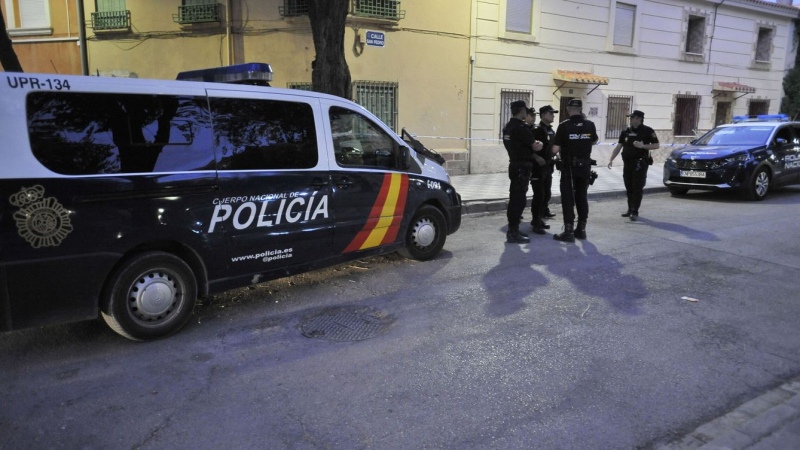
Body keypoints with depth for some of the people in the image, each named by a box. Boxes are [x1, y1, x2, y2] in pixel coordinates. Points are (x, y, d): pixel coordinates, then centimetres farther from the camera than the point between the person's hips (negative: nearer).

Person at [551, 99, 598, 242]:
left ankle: (569, 232, -2)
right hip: (585, 166, 4)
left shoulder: (564, 125, -12)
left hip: (569, 166, -4)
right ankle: (581, 229, 20)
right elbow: (594, 140, 21)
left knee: (568, 198, 0)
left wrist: (562, 149, 7)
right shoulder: (590, 125, 0)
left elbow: (555, 149, -14)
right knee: (582, 197, 13)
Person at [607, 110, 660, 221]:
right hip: (627, 163, 5)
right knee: (629, 188, 9)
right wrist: (611, 159, 0)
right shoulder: (626, 131, 11)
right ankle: (630, 209, 20)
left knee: (637, 188, -7)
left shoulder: (647, 131, -2)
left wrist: (643, 146, -17)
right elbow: (618, 146, 11)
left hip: (640, 163, -5)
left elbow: (656, 145, -2)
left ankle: (635, 212, -7)